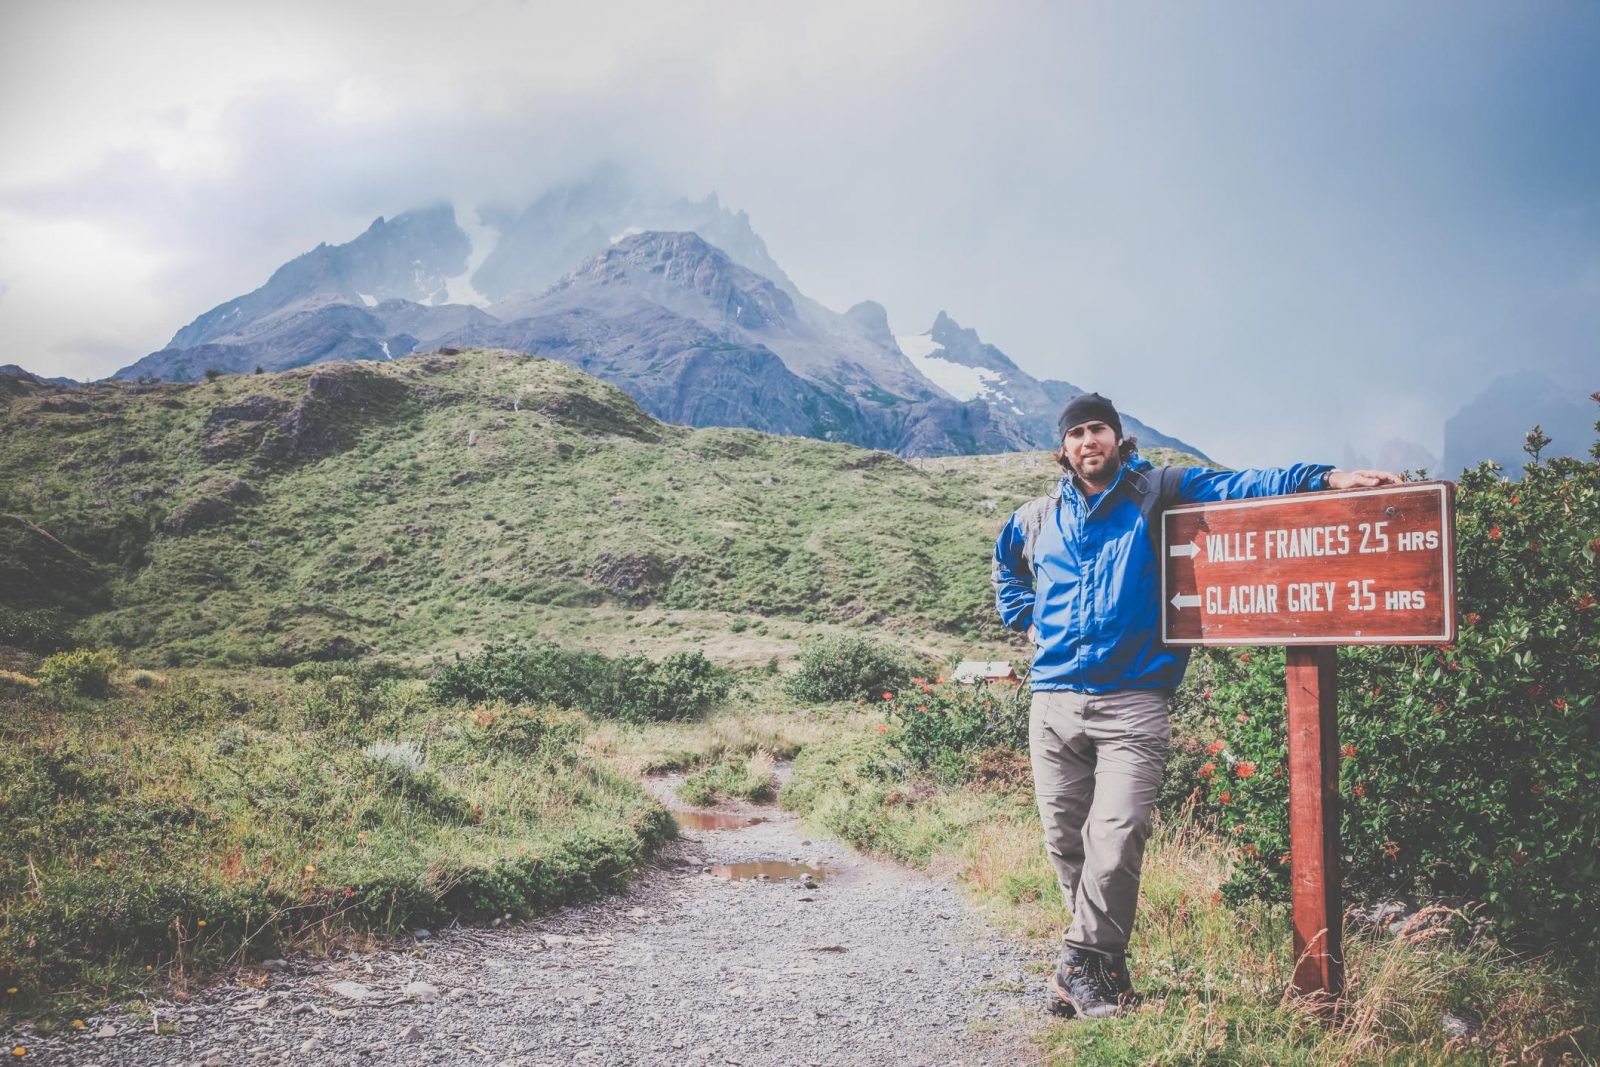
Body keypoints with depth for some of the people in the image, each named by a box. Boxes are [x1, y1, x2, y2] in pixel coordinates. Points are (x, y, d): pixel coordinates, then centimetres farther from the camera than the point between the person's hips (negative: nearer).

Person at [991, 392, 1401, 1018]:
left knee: (1115, 839, -16)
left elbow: (1240, 487, -6)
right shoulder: (1038, 519, 15)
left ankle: (1081, 965, 0)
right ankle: (1103, 965, 20)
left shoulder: (1157, 494, 5)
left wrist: (1323, 479, -18)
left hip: (1131, 705, -4)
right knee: (1065, 844, 5)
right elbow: (1007, 568, 36)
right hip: (1054, 702, 4)